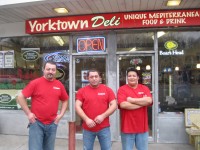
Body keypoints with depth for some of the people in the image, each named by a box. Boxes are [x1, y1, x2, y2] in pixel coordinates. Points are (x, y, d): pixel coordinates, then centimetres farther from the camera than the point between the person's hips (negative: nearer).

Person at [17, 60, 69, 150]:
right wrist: (28, 113, -8)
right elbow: (20, 97, -5)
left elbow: (65, 100, 16)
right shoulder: (35, 83, -7)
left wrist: (61, 114, 5)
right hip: (36, 123, -4)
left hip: (52, 124, 4)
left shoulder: (59, 85, 3)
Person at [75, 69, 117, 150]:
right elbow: (77, 107, -2)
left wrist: (103, 116, -14)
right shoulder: (82, 91, 2)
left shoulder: (107, 90, 2)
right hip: (88, 128, 0)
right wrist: (86, 119, -14)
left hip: (104, 128, 0)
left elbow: (114, 105, -2)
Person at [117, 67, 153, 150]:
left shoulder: (145, 88, 5)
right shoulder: (122, 89, -5)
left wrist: (132, 100, -13)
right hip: (127, 127, -3)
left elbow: (149, 101, -13)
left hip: (142, 127, 3)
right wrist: (142, 102, -12)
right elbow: (123, 105, -20)